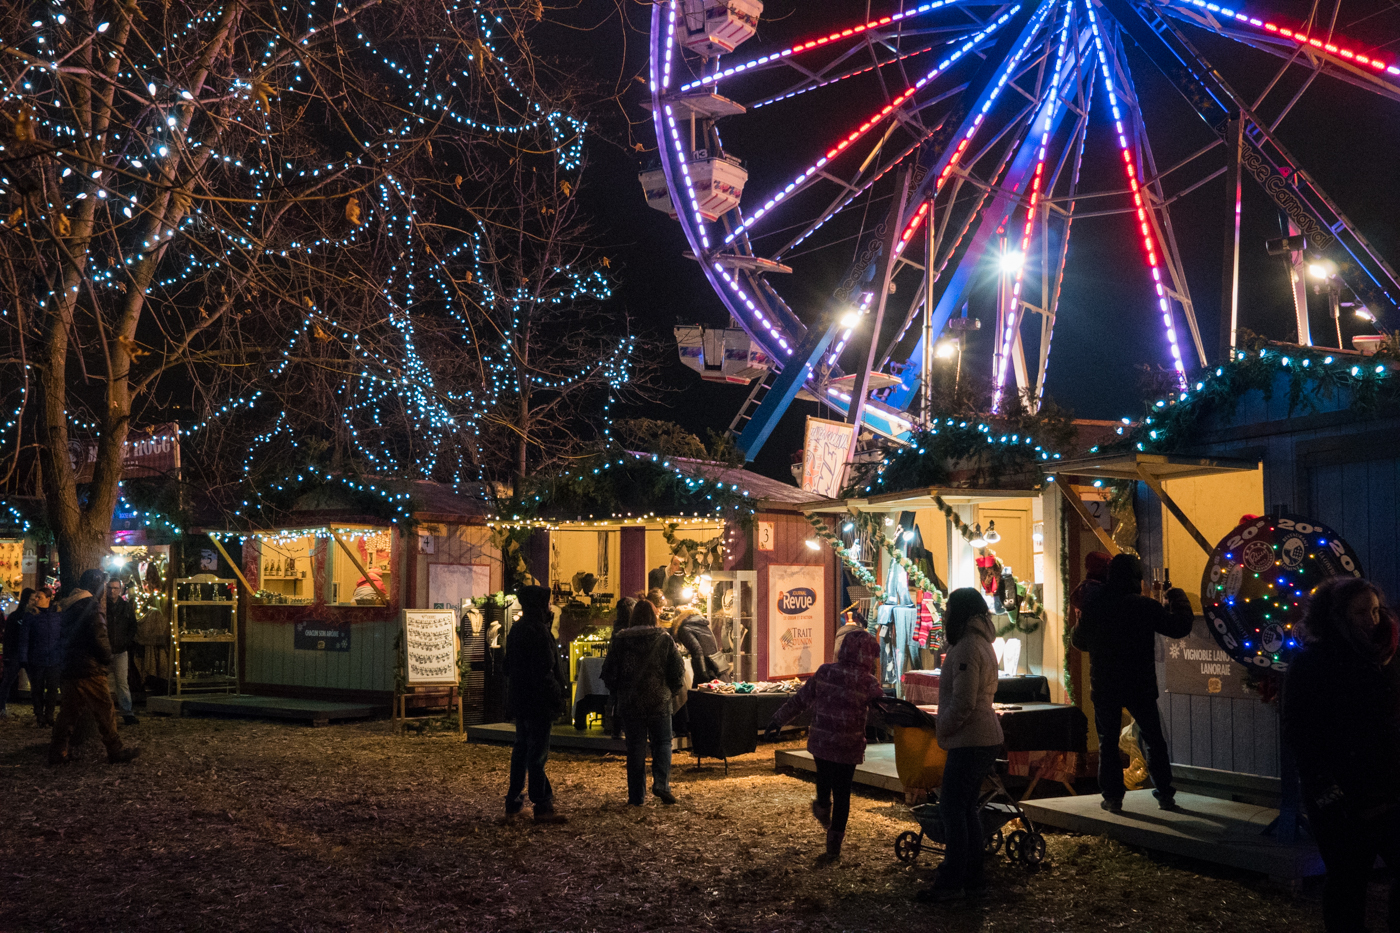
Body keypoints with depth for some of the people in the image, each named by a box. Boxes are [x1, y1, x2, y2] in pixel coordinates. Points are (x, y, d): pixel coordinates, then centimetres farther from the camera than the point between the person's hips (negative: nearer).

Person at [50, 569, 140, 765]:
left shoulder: (70, 605, 16)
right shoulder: (92, 604, -12)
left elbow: (63, 637, 19)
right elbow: (99, 637, -18)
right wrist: (107, 657, -3)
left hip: (68, 668, 9)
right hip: (89, 670, -9)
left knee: (69, 711, 13)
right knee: (105, 712, -2)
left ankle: (57, 753, 12)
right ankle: (115, 753, 2)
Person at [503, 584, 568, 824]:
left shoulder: (516, 629, 12)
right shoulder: (537, 631, -18)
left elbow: (508, 667, 19)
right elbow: (543, 671, -22)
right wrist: (556, 696, -15)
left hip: (518, 699, 9)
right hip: (537, 701, -9)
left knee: (521, 749, 16)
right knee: (538, 753, -6)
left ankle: (513, 803, 20)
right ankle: (542, 807, -3)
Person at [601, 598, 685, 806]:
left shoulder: (621, 640, -1)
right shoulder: (664, 639, -3)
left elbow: (608, 673, 1)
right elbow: (677, 670, -3)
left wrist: (620, 692, 16)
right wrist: (672, 691, 13)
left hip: (630, 703, 1)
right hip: (659, 701, -1)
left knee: (635, 748, 7)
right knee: (662, 743, 11)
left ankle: (636, 796, 9)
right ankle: (661, 783, -8)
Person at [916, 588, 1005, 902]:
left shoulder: (967, 648, -18)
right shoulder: (982, 644, 16)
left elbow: (963, 702, -23)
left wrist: (943, 730, -9)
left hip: (970, 741, -10)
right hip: (985, 738, 10)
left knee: (953, 807, -7)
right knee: (967, 806, 16)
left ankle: (951, 882, -6)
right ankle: (971, 874, 23)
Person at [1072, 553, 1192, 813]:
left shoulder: (1092, 608, -4)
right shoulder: (1145, 606, -10)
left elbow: (1079, 640, 9)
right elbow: (1180, 627, -3)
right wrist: (1178, 600, 14)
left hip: (1104, 687, 1)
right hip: (1141, 687, -1)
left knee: (1108, 742, 9)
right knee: (1154, 740, 13)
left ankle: (1112, 797, 7)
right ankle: (1165, 794, 16)